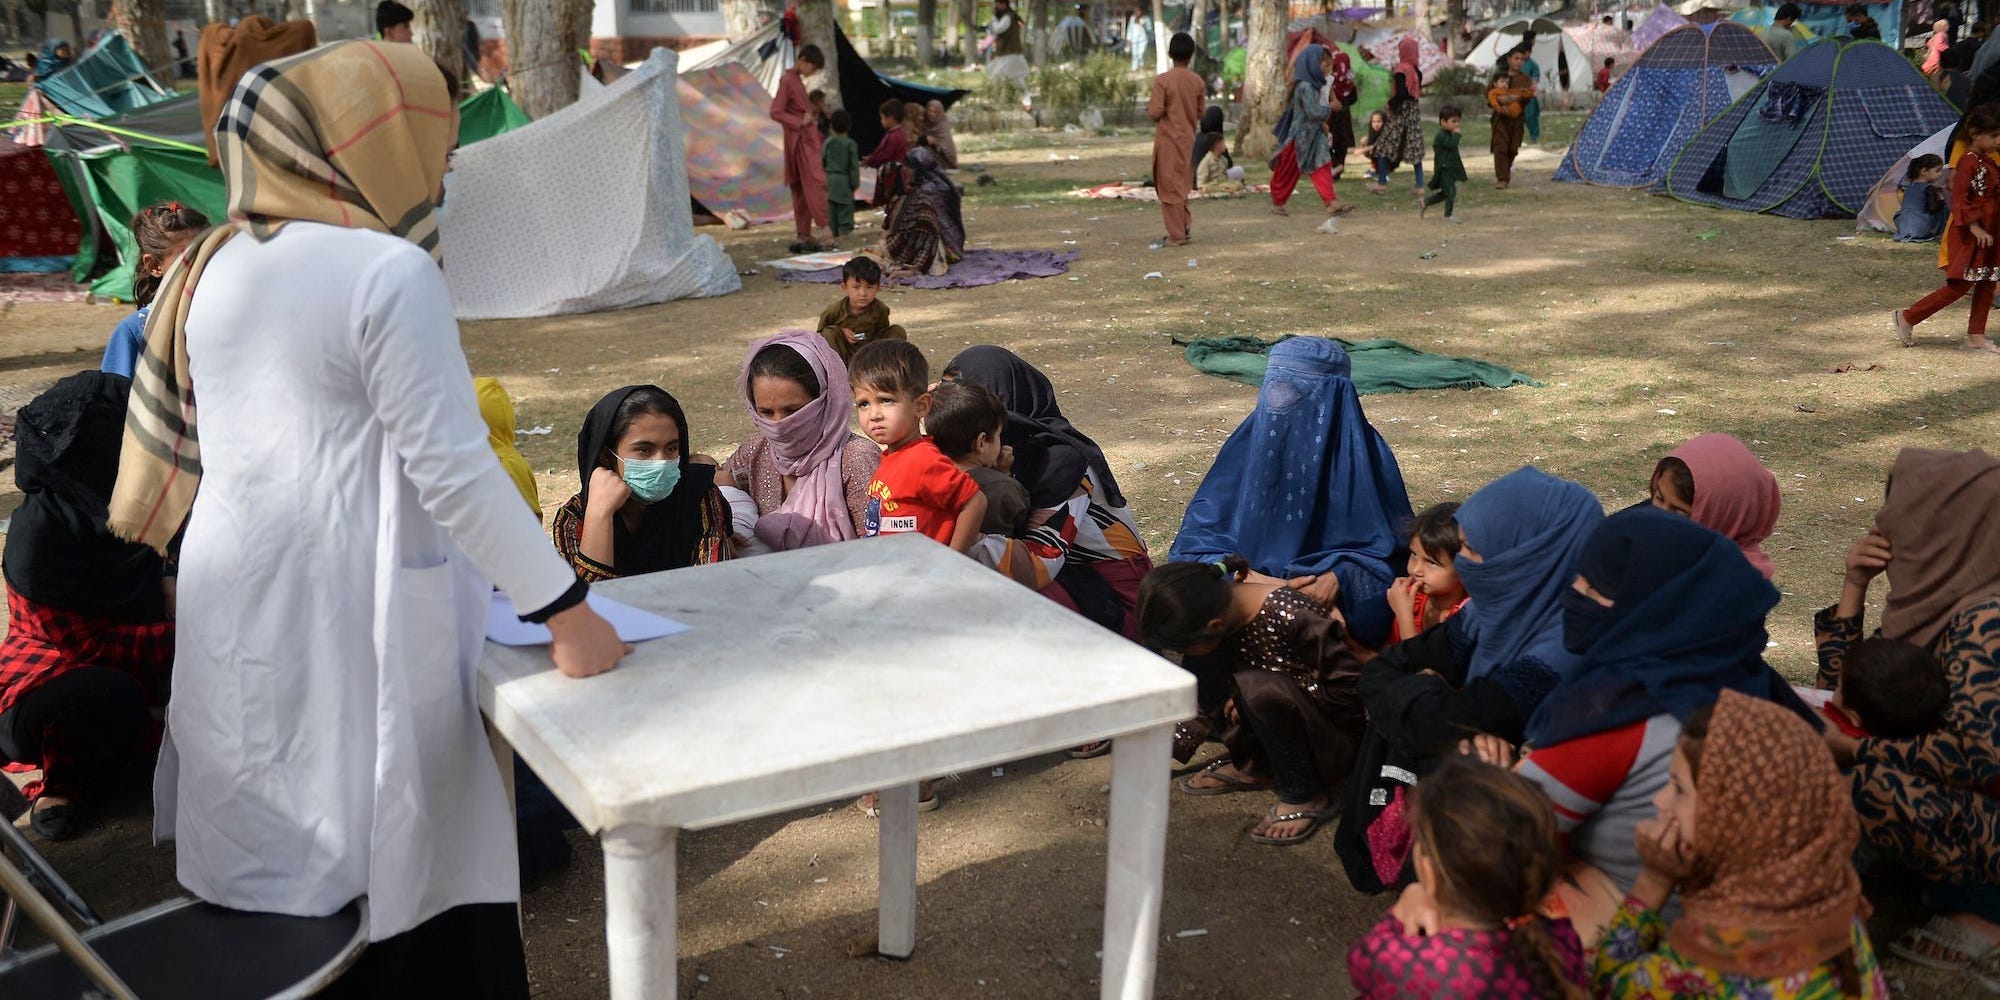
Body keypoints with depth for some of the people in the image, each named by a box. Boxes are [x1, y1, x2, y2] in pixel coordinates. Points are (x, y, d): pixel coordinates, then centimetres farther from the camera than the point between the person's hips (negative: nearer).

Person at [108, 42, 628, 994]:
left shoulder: (217, 265, 8)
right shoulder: (389, 272, -15)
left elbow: (218, 443, 16)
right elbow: (453, 470, -18)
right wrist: (565, 610, -11)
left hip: (237, 624, 7)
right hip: (352, 626, -7)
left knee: (276, 872, 17)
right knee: (400, 864, 5)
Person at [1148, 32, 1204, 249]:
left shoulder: (1162, 80, -15)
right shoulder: (1198, 82, 0)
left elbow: (1155, 112, -17)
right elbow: (1200, 114, 7)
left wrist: (1149, 107, 5)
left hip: (1168, 140, -5)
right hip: (1188, 139, 5)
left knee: (1170, 187, 1)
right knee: (1182, 186, 18)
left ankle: (1176, 235, 3)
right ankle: (1184, 228, 21)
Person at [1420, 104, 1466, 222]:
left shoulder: (1448, 135, 14)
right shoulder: (1441, 136, -18)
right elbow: (1452, 144, -33)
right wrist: (1457, 133, -21)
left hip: (1450, 169, 10)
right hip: (1443, 169, -10)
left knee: (1445, 193, 17)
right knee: (1451, 191, -10)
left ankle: (1424, 203, 31)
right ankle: (1448, 215, -1)